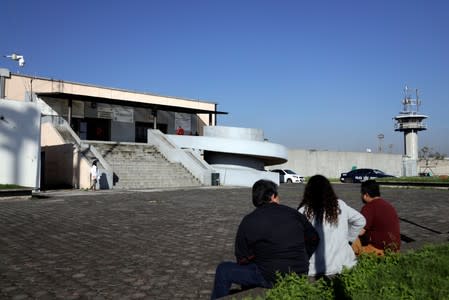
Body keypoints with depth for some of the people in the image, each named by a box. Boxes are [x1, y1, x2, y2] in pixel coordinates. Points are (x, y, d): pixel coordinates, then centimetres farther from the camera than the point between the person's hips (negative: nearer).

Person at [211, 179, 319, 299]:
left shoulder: (248, 222, -9)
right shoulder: (294, 213, 2)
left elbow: (242, 259, -6)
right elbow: (313, 239, 11)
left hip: (272, 279, -6)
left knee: (224, 270, 11)